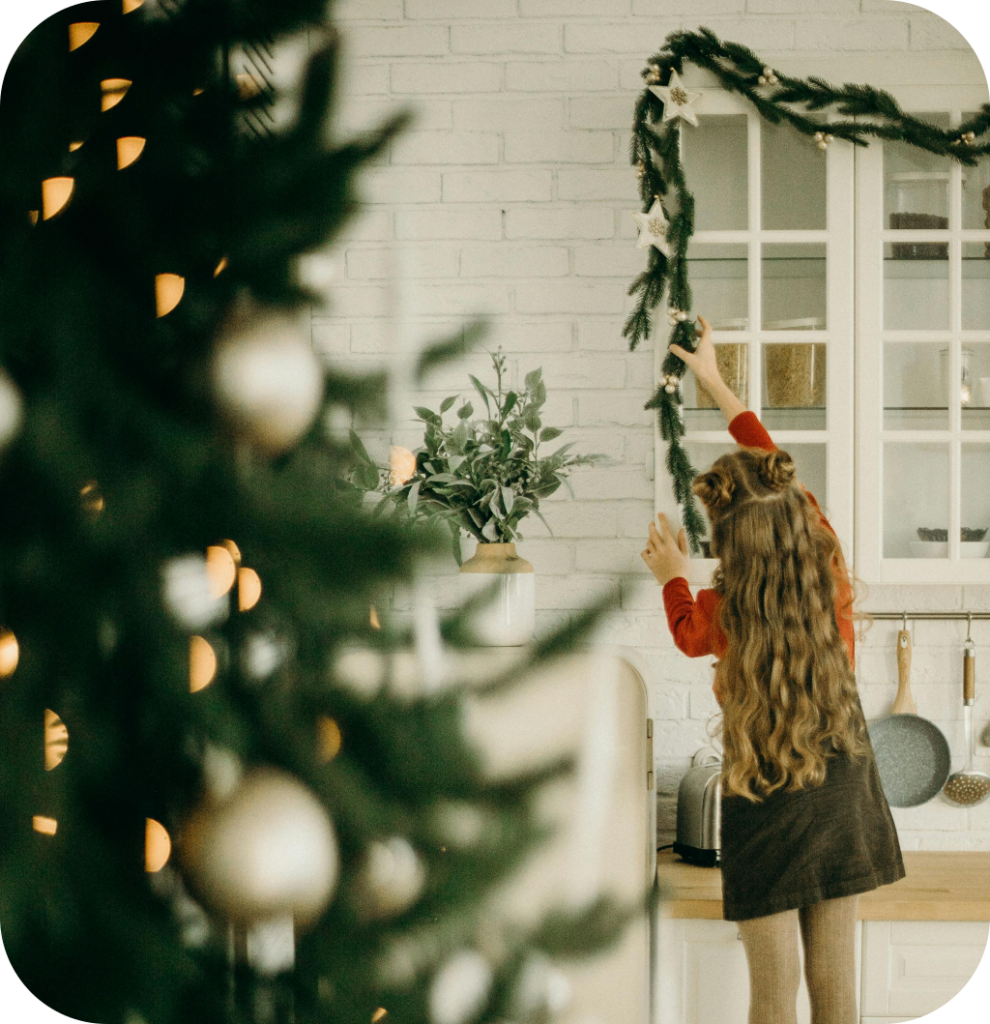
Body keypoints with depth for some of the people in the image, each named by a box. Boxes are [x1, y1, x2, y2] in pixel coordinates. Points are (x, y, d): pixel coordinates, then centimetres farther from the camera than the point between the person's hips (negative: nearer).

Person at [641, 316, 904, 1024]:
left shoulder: (722, 614, -19)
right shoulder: (832, 578, -9)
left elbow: (687, 631, 10)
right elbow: (777, 470, 7)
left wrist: (672, 574, 30)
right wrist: (716, 382, 18)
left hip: (766, 802, -4)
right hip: (844, 794, 4)